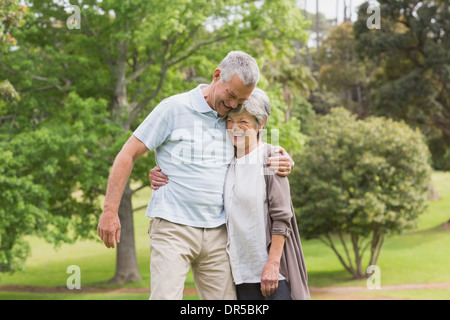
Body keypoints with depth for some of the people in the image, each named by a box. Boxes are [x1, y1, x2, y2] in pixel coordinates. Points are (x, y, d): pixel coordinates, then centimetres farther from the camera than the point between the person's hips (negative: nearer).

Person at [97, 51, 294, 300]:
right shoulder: (175, 108, -4)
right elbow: (128, 155, -2)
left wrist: (283, 160, 3)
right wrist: (110, 211, -7)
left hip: (217, 233, 5)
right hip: (172, 228, -5)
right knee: (166, 297, -16)